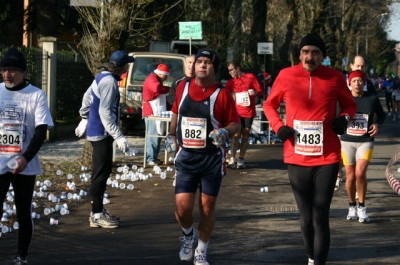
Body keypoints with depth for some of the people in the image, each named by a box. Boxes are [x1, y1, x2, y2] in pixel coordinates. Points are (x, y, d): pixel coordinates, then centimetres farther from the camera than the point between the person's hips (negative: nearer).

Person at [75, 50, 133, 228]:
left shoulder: (102, 77, 10)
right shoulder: (109, 82, -20)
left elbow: (87, 97, 22)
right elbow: (105, 113, -25)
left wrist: (85, 119, 34)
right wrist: (119, 137, -27)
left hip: (96, 131, 10)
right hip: (102, 133, -10)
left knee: (103, 171, 16)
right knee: (101, 173, -6)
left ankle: (98, 210, 24)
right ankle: (96, 215, -3)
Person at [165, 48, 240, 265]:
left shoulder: (221, 94, -8)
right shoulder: (183, 88, 2)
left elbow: (236, 124, -3)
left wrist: (225, 132, -23)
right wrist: (172, 135, 11)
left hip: (212, 158, -2)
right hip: (186, 156, 2)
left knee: (207, 208, 7)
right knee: (182, 207, -8)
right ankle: (188, 235, 26)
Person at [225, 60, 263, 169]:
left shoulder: (251, 77, 2)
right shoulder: (231, 82, 9)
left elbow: (260, 92, 3)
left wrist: (255, 92, -17)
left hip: (249, 112, 0)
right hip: (237, 112, 0)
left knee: (245, 136, 4)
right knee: (236, 135, -11)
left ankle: (241, 159, 10)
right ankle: (232, 159, -10)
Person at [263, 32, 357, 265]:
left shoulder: (335, 77, -3)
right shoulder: (286, 76, -2)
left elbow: (350, 105, 11)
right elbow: (270, 104, 12)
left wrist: (344, 118, -10)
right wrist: (278, 126, -5)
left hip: (327, 158, -2)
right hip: (296, 158, 2)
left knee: (320, 219, -6)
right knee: (306, 218, 13)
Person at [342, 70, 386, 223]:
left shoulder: (372, 99, 0)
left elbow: (381, 115, 15)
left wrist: (377, 124, -4)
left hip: (365, 141, -1)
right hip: (347, 141, 1)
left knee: (360, 173, -16)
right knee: (350, 176, 4)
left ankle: (361, 207, 1)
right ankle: (352, 207, 24)